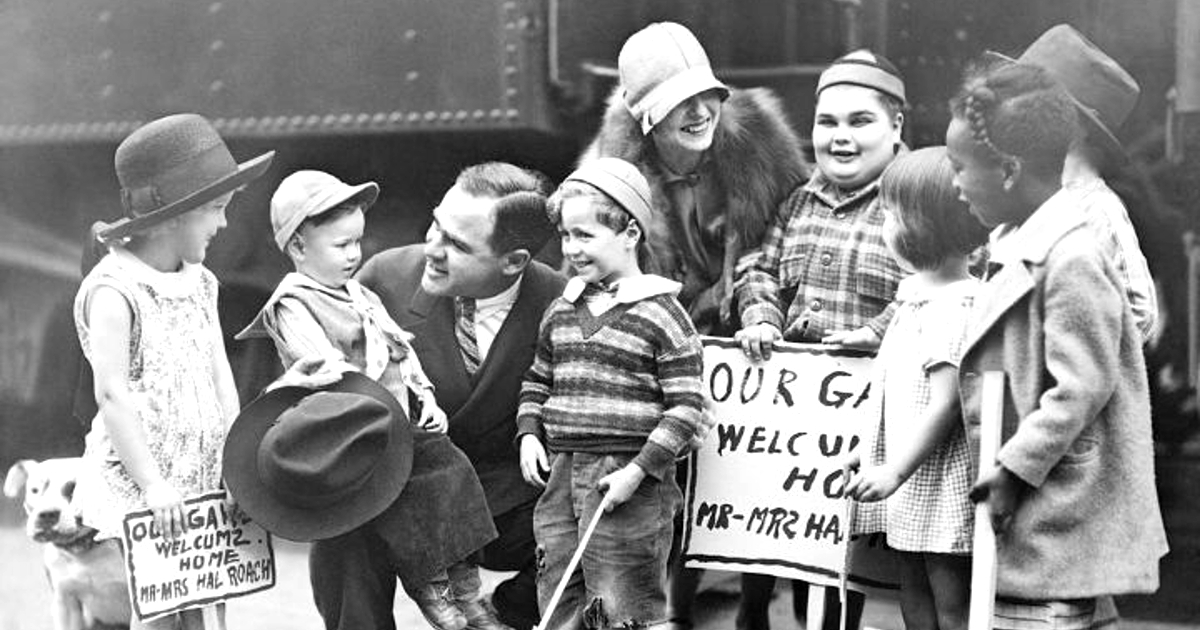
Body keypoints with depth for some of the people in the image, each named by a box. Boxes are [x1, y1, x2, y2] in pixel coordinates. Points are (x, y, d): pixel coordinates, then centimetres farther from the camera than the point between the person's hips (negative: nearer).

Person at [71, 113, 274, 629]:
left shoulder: (200, 282, 11)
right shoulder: (115, 291, -14)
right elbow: (111, 393, -19)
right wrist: (153, 485, -22)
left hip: (201, 483, 7)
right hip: (134, 488, -7)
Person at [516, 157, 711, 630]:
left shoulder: (661, 315, -7)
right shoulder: (562, 311, 12)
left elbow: (686, 408, -10)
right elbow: (538, 381, 24)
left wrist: (639, 470, -16)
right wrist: (529, 435, 6)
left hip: (628, 484, -6)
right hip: (560, 477, 6)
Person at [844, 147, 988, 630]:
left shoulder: (955, 307, -19)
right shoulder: (916, 299, 13)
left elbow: (945, 405, -23)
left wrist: (893, 472, -22)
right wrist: (871, 453, 23)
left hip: (942, 490, -10)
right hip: (913, 496, 10)